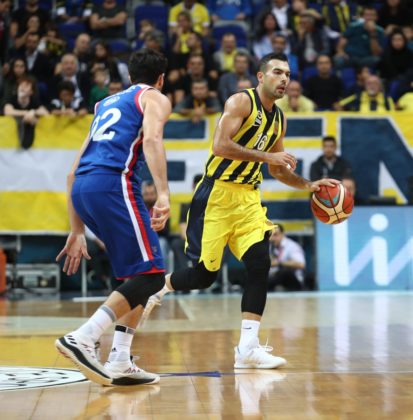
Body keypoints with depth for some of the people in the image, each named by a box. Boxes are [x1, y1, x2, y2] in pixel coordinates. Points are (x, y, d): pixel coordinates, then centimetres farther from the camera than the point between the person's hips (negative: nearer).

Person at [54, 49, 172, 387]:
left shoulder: (107, 104, 33)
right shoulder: (155, 98, 13)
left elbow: (73, 173, 30)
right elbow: (152, 138, -12)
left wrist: (77, 231, 32)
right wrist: (163, 194, -24)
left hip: (82, 188, 8)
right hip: (113, 183, -8)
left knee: (136, 273, 17)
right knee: (151, 276, -6)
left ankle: (120, 363, 9)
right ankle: (82, 339, -21)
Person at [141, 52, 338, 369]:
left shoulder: (279, 119, 14)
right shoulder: (241, 102, -9)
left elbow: (277, 170, 23)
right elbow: (220, 146, -22)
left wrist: (309, 185, 10)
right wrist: (266, 155, -22)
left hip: (249, 197, 7)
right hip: (217, 194, -7)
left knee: (260, 265, -10)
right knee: (204, 274, -5)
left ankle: (248, 348, -8)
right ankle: (156, 289, 26)